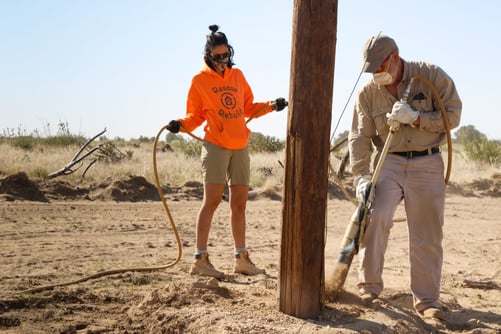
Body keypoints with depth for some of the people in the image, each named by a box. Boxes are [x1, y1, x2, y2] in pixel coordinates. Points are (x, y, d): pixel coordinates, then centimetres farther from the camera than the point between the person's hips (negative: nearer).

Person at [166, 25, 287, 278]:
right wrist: (181, 125, -17)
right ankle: (200, 259, -9)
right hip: (216, 146, -5)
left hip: (240, 147, 5)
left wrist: (271, 105, 6)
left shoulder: (237, 75, 13)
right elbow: (196, 115, 2)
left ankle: (241, 259, 18)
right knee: (212, 200, -12)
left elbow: (248, 107, 20)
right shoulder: (200, 80, 0)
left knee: (239, 204, 9)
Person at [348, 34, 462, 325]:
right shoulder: (368, 93, -1)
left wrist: (415, 117, -21)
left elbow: (452, 115, -7)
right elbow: (360, 138, -3)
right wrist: (361, 176, -14)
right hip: (388, 162, 1)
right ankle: (370, 287, -5)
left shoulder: (432, 77, -6)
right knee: (375, 217, -21)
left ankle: (427, 301, 14)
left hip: (427, 165, -1)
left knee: (428, 237, 3)